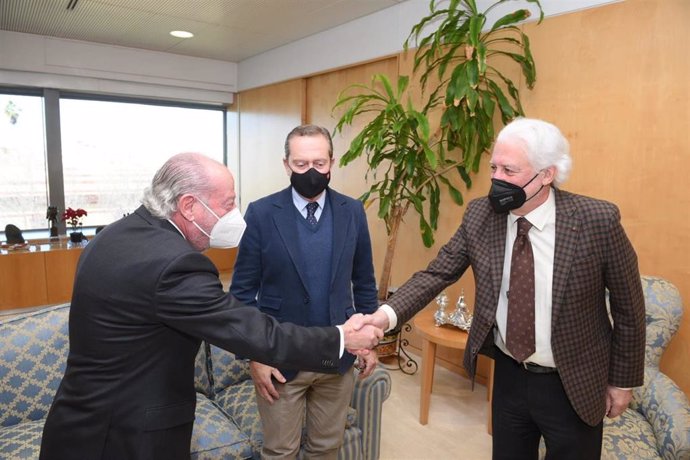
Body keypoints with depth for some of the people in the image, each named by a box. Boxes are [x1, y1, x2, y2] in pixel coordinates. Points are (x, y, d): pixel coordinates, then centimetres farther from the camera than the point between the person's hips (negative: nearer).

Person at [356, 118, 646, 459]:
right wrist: (387, 314, -24)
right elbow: (437, 273, -8)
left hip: (573, 385, -2)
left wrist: (622, 380, 1)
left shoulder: (597, 220, -18)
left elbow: (628, 305, -7)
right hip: (509, 376, 3)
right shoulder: (480, 215, -10)